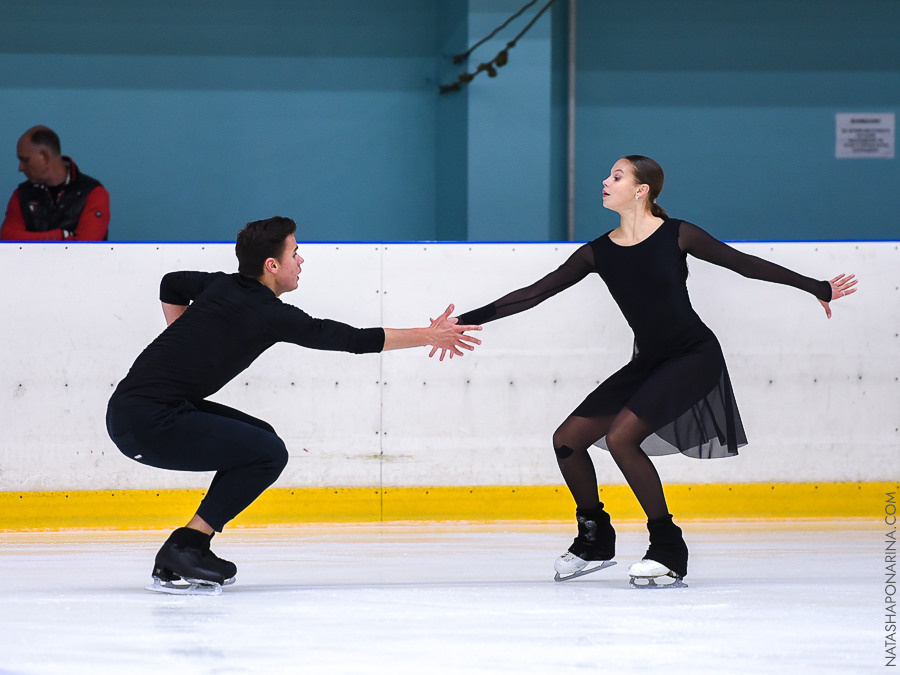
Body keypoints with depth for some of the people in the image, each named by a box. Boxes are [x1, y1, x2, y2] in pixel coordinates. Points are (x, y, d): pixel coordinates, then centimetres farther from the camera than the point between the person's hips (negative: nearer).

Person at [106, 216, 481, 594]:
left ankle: (187, 553, 13)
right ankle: (182, 551, -10)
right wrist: (429, 336, 4)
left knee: (259, 436, 16)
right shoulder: (270, 315, -11)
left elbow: (172, 285, 35)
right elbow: (353, 339, -5)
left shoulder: (222, 285, 13)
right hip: (150, 423, -9)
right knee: (268, 453, -9)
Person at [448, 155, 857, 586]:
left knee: (620, 436, -23)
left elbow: (744, 264, -1)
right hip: (649, 363, 6)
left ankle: (668, 549, -12)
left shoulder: (676, 235, -10)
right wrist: (466, 321, -3)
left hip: (695, 356, -6)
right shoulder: (598, 253, 2)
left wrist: (817, 288, 2)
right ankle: (595, 537, 21)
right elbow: (534, 294, 3)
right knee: (567, 440, -1)